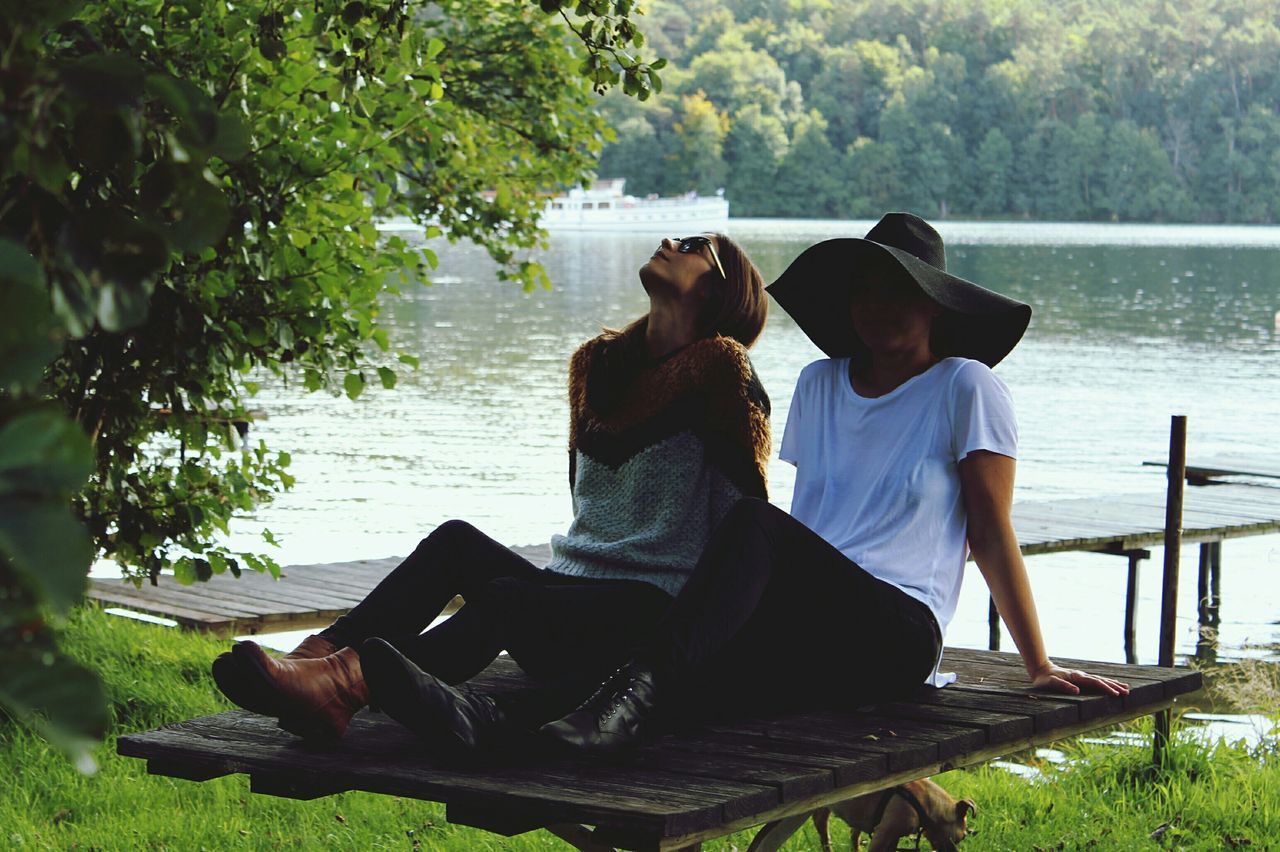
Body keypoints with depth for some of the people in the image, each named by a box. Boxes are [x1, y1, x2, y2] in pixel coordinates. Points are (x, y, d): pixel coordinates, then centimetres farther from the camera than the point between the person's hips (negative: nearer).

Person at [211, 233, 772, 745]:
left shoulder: (717, 370, -3)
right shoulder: (598, 365, 19)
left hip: (657, 615, -6)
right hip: (575, 592, 7)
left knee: (506, 598, -34)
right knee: (456, 541, -21)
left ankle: (345, 681, -55)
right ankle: (311, 660, -40)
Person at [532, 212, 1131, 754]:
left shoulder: (963, 387, 4)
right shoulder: (820, 384, 20)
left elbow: (991, 536, 3)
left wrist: (1039, 667, 1)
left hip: (897, 636, -4)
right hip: (813, 626, 5)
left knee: (755, 520, -33)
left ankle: (645, 689, -43)